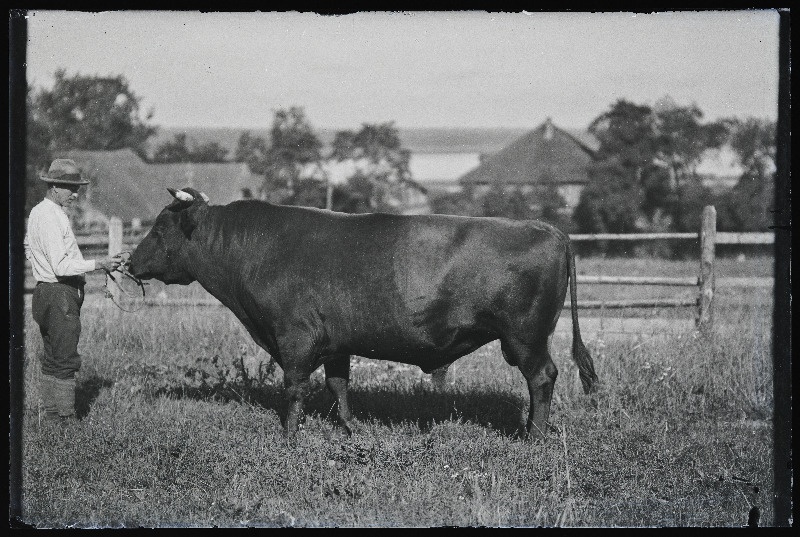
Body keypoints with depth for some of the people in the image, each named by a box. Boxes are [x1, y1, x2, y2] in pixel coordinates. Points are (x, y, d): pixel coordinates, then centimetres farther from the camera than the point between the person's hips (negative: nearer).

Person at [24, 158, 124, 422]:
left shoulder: (38, 212, 14)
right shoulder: (50, 217, -19)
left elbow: (28, 249, 29)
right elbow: (62, 266, -24)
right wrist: (98, 264, -25)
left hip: (46, 292, 11)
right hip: (60, 295, -11)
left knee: (52, 358, 14)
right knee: (66, 360, -9)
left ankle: (52, 412, 19)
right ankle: (65, 416, -9)